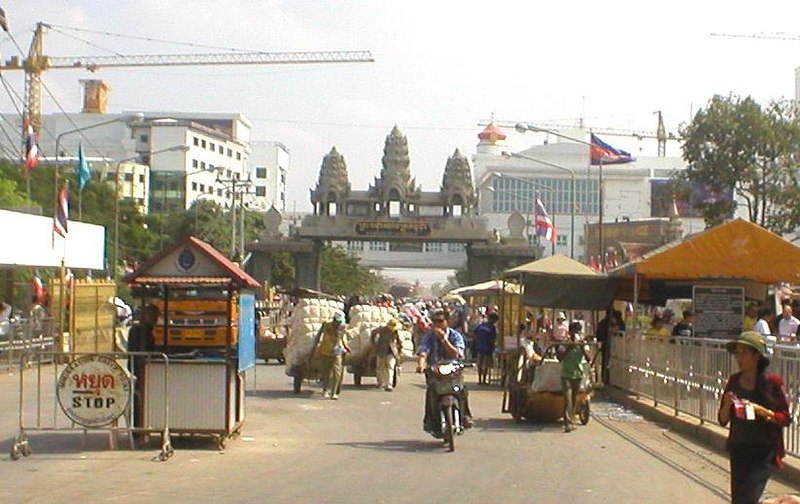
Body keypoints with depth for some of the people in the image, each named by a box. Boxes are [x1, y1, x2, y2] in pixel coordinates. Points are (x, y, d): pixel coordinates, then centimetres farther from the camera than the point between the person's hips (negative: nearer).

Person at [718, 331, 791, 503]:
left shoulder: (771, 382, -9)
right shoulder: (734, 381, 3)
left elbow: (785, 418, -6)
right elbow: (722, 420, 7)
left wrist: (761, 410, -20)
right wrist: (727, 405, -14)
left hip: (764, 451, -5)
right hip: (739, 449, 5)